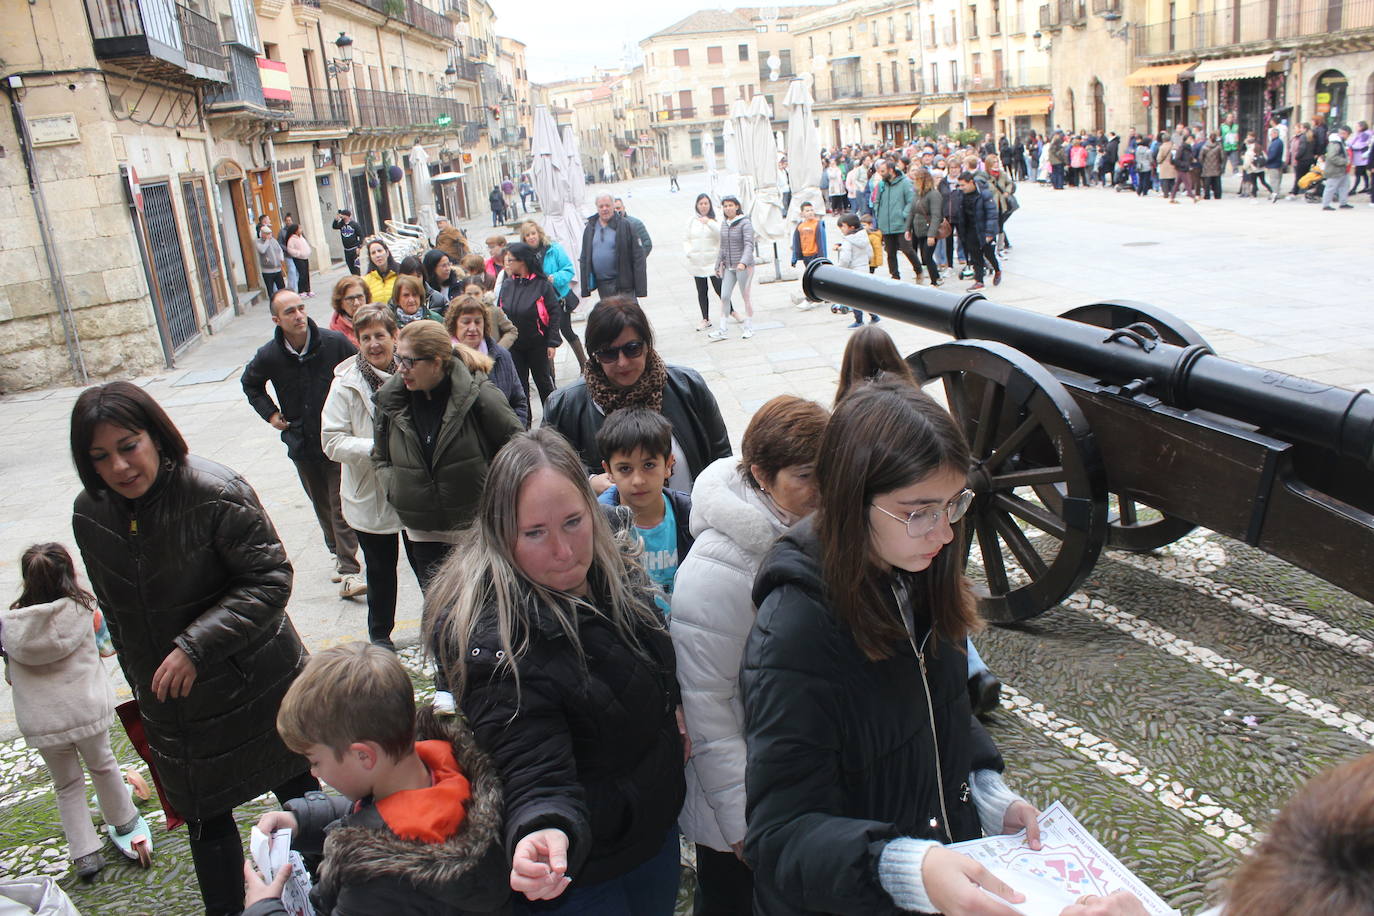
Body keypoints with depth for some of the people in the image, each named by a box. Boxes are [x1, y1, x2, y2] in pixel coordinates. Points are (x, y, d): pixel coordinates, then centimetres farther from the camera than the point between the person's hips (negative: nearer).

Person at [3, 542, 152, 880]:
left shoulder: (11, 626, -5)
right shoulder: (82, 610, -11)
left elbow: (11, 675, 5)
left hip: (39, 723, 1)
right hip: (87, 710, -1)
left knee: (67, 784, 19)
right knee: (102, 766, 24)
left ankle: (84, 853, 21)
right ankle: (124, 823, 43)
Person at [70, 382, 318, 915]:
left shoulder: (216, 494, -23)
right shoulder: (90, 515, -3)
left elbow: (271, 580, -21)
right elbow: (116, 613, 12)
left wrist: (196, 646, -26)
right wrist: (141, 683, 19)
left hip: (256, 686, -4)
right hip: (173, 705, 4)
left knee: (297, 791, 15)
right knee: (205, 819, 14)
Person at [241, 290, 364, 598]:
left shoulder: (335, 342, -14)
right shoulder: (269, 356, -6)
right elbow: (250, 383, 17)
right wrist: (270, 413, 6)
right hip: (301, 442, 3)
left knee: (341, 505, -6)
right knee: (321, 504, 14)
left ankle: (349, 572, -6)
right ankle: (338, 553, 31)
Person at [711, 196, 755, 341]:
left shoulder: (745, 223, -10)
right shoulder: (724, 224, 9)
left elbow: (749, 245, -20)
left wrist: (743, 262, -34)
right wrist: (718, 265, 17)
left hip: (744, 266, -6)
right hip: (728, 267, 6)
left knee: (746, 296, 4)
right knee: (724, 297, 0)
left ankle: (749, 327, 18)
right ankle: (721, 330, 2)